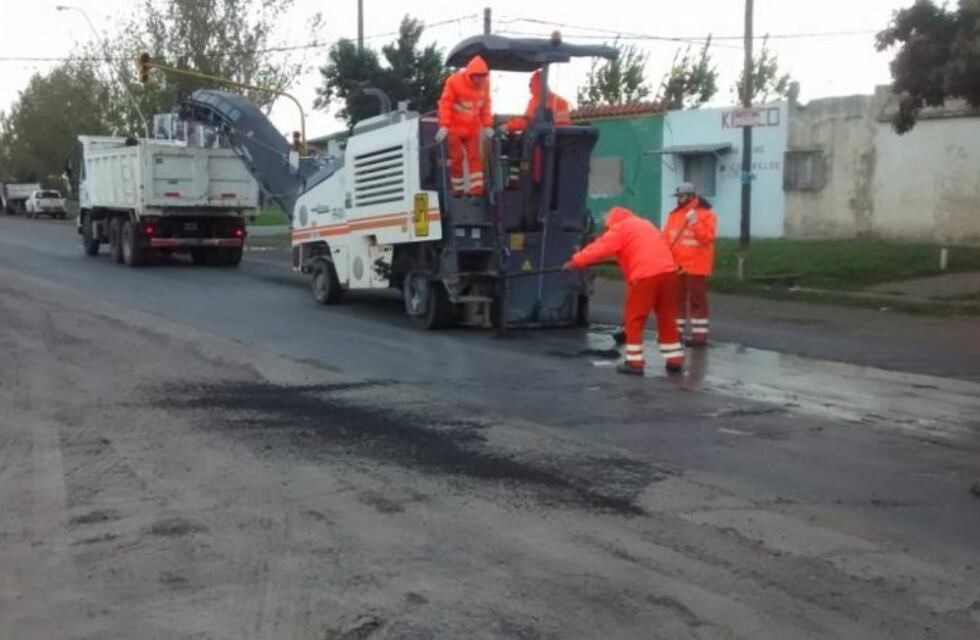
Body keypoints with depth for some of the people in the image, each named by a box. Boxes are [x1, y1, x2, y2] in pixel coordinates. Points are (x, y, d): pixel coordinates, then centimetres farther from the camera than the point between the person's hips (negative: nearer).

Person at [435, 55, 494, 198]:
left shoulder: (484, 84, -4)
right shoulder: (455, 81, -18)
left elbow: (485, 105, 4)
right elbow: (445, 103, -19)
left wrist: (487, 125, -1)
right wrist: (443, 126, -25)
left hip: (472, 129, 4)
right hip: (454, 127, -4)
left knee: (475, 157, -3)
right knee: (456, 158, 2)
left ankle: (477, 189, -5)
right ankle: (456, 189, 14)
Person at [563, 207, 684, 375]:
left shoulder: (620, 228, 5)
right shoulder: (645, 224, 28)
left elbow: (600, 247, -1)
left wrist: (575, 261, 4)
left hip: (645, 276, -7)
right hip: (668, 271, 7)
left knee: (634, 319, 5)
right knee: (667, 317, 16)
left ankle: (635, 362, 4)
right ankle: (675, 360, 20)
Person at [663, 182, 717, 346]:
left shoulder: (706, 214, -7)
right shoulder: (673, 215, 11)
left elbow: (707, 238, -18)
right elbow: (665, 236, 10)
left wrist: (694, 222, -27)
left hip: (696, 266, -6)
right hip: (676, 265, 6)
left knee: (697, 300, -3)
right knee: (676, 299, 12)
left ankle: (700, 334, 1)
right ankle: (675, 332, 21)